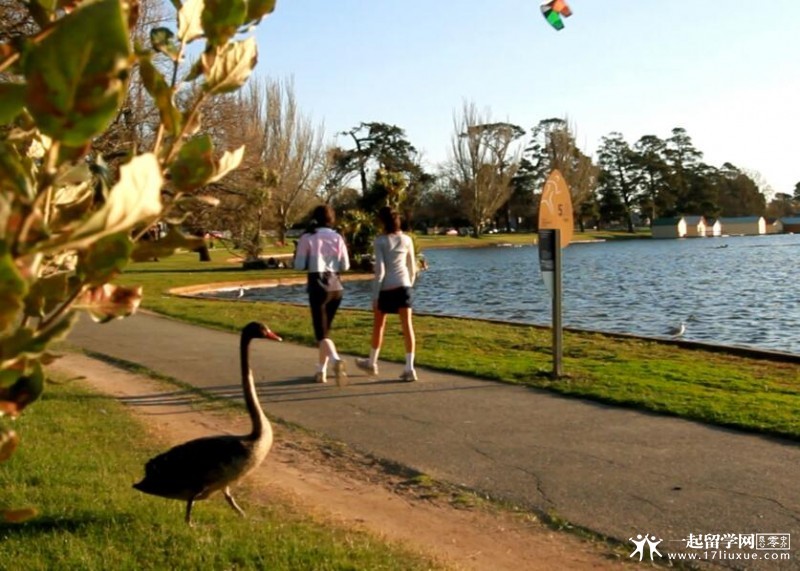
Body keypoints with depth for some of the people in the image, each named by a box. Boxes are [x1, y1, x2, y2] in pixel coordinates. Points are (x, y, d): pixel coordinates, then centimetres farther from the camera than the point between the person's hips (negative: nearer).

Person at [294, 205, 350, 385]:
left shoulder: (307, 237, -5)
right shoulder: (337, 237, 3)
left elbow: (299, 265, -5)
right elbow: (345, 266, 4)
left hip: (318, 286, -4)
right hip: (336, 286, 4)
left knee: (321, 333, -5)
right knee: (325, 329, 18)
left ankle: (336, 361, -31)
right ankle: (321, 371, 21)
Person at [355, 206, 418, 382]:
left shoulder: (380, 241, -7)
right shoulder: (406, 239, 5)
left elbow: (379, 270, -12)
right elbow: (412, 267, 11)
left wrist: (375, 296, -8)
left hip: (386, 288, -3)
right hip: (403, 286, 3)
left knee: (378, 325, 14)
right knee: (407, 325, -2)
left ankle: (372, 363, 31)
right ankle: (409, 368, -8)